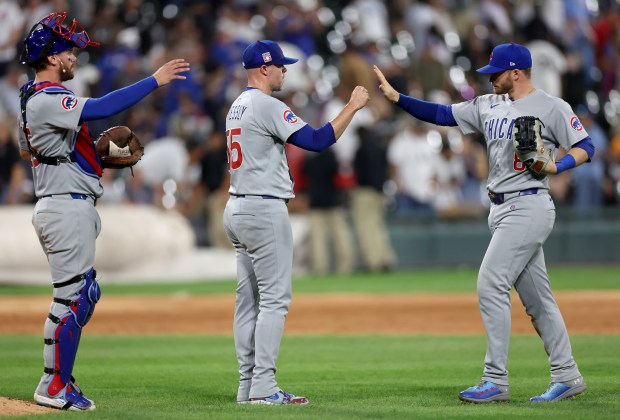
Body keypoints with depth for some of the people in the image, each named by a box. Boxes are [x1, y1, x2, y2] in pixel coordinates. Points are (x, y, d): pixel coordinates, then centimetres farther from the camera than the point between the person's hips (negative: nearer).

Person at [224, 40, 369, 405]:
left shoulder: (237, 107, 16)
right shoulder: (268, 107, -14)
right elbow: (318, 140, -19)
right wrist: (352, 107, -12)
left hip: (237, 209, 10)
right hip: (265, 210, -10)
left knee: (249, 299, 8)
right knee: (275, 298, -8)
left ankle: (248, 386, 8)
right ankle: (263, 387, -12)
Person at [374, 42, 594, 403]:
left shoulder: (552, 107, -7)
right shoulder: (489, 106, 13)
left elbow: (586, 148, -6)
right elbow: (441, 114, 12)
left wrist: (556, 166, -24)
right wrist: (396, 97, 3)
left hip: (529, 207, -8)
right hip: (503, 210, 8)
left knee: (491, 285, -14)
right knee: (536, 297, 10)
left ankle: (496, 381, -12)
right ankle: (567, 376, 17)